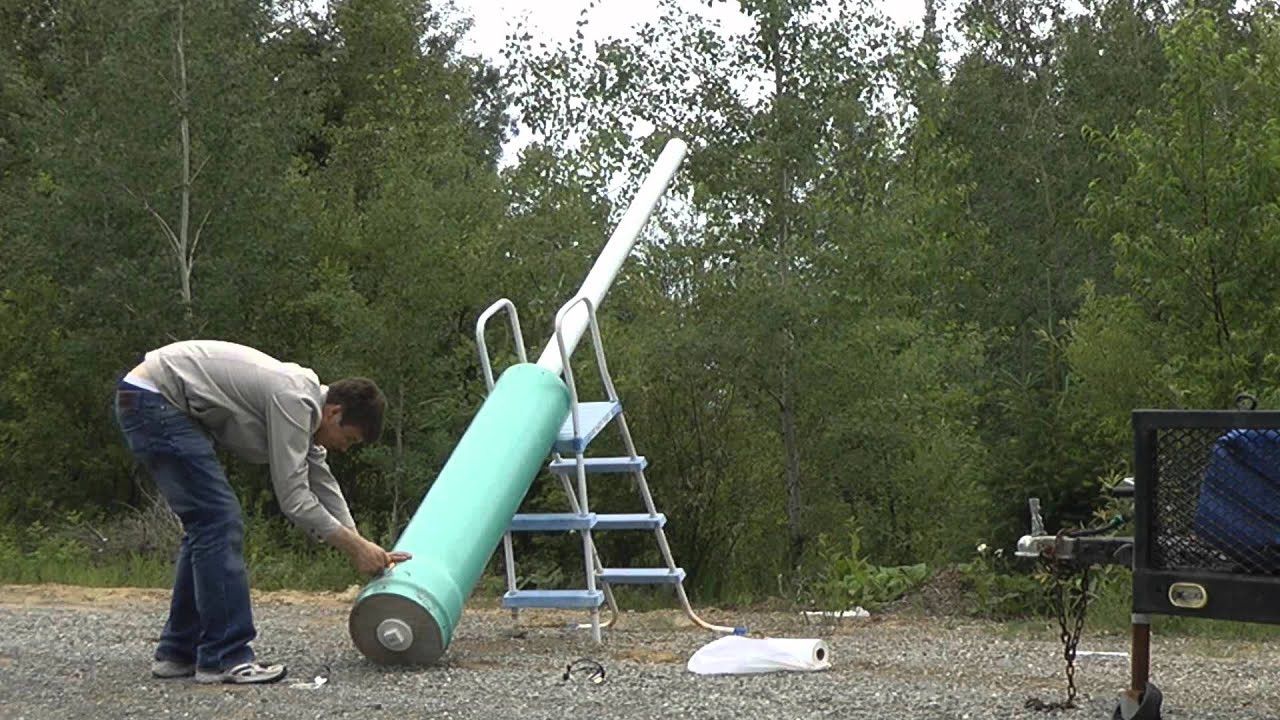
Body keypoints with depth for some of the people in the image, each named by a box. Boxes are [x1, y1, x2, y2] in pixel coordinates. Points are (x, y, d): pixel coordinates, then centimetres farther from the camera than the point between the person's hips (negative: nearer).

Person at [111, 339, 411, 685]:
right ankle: (224, 657, -8)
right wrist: (355, 547, -10)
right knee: (219, 521, -11)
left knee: (209, 525, 12)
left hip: (146, 401, 11)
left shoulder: (304, 401, 12)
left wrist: (364, 548, 20)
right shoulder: (293, 400, -18)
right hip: (152, 400, -11)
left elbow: (323, 486, 22)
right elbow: (293, 498, -17)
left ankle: (179, 652, 16)